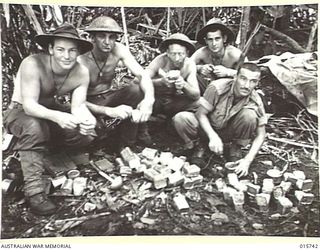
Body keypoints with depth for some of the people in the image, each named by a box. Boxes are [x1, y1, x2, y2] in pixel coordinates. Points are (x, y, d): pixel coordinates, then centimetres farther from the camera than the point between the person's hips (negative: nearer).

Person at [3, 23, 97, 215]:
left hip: (55, 112, 5)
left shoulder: (81, 72, -17)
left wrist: (86, 120, -49)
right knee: (34, 127, -40)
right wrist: (57, 116, -56)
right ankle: (34, 190, -33)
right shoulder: (32, 64, -30)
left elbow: (79, 105, -24)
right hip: (21, 112, -4)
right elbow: (29, 105, -36)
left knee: (86, 135, -19)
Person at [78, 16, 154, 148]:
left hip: (109, 96, 4)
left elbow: (142, 75, -22)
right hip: (90, 103, -4)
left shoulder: (119, 50, -15)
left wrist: (149, 99, -45)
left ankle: (125, 146, -11)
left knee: (137, 89, -24)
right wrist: (110, 111, -45)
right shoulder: (81, 60, -26)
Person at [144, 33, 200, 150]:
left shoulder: (189, 65, -13)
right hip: (156, 99, -1)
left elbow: (196, 95, -21)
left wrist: (184, 85, -42)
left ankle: (187, 140, -1)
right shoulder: (161, 60, -20)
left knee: (198, 103, -24)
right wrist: (161, 81, -46)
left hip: (175, 102, 2)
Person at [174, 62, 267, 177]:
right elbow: (201, 114, -19)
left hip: (230, 132, 1)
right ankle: (200, 145, -1)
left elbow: (260, 134, -15)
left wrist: (248, 160, -27)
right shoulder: (217, 87, -26)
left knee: (250, 115, -30)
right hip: (209, 128, 0)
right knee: (182, 118, -29)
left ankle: (235, 149, -6)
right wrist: (213, 136, -34)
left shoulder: (255, 101, -20)